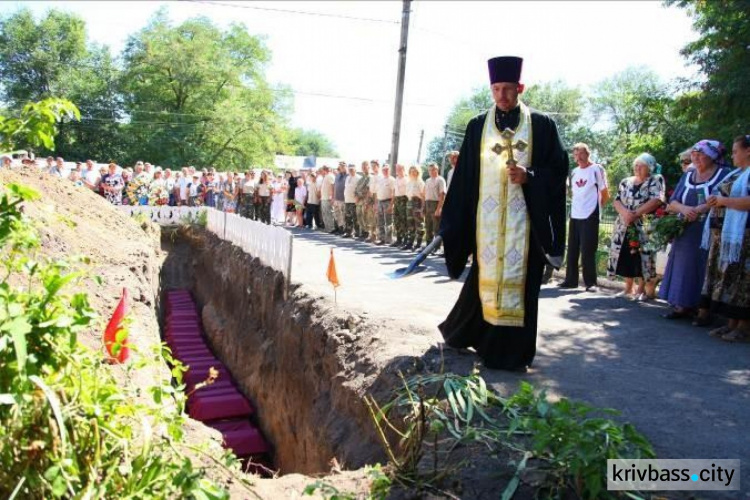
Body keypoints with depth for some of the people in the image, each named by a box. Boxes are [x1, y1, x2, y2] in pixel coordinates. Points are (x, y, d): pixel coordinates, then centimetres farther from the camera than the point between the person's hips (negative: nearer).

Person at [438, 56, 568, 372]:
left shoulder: (541, 125, 3)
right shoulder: (478, 126, 7)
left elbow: (558, 168, 3)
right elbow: (464, 176, 6)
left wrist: (529, 176, -16)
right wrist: (452, 224, 2)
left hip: (523, 218, -1)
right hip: (486, 219, 1)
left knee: (519, 281, 3)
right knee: (485, 279, 6)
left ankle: (511, 351, 15)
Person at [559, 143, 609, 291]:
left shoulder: (596, 169, -4)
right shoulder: (574, 172, 13)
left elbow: (605, 194, 0)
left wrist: (596, 206, 8)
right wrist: (577, 205, 12)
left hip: (590, 216, -6)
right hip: (574, 215, 6)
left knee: (588, 251, -7)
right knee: (572, 250, 7)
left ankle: (590, 282, 0)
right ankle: (571, 280, 14)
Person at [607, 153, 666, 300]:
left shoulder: (656, 180, 0)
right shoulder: (626, 181, 14)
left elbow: (657, 200, -14)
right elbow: (617, 200, 6)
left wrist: (635, 214, -19)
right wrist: (625, 212, -15)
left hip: (644, 227, -5)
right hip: (624, 226, 5)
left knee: (642, 256, -6)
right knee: (625, 255, 6)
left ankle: (642, 289, 5)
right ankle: (628, 288, 16)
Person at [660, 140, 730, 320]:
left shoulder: (723, 174, 1)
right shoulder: (687, 176, 16)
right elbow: (672, 202, 10)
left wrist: (697, 210, -19)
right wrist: (684, 208, -12)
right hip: (686, 233, 5)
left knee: (705, 270, -5)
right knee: (685, 268, 3)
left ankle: (706, 309, 1)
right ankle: (684, 306, 8)